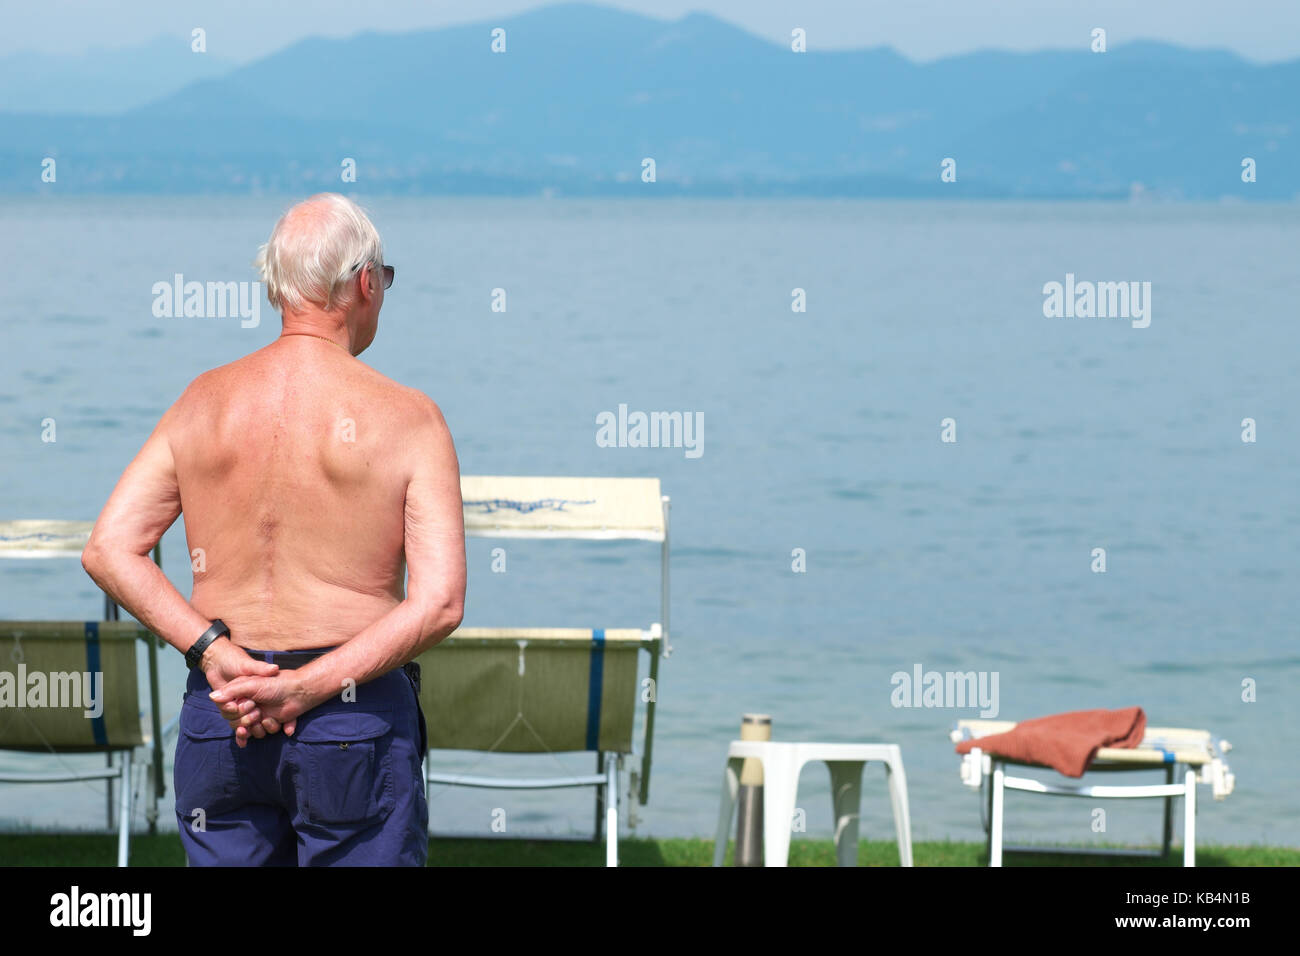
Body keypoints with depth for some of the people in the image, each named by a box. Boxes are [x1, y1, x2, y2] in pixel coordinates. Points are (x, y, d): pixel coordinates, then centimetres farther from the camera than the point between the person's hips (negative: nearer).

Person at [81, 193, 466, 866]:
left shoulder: (203, 402, 5)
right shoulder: (406, 418, -7)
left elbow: (108, 550, -2)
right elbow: (439, 603, -16)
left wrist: (214, 652, -10)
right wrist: (304, 688, -16)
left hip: (217, 716, 4)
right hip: (358, 718, -4)